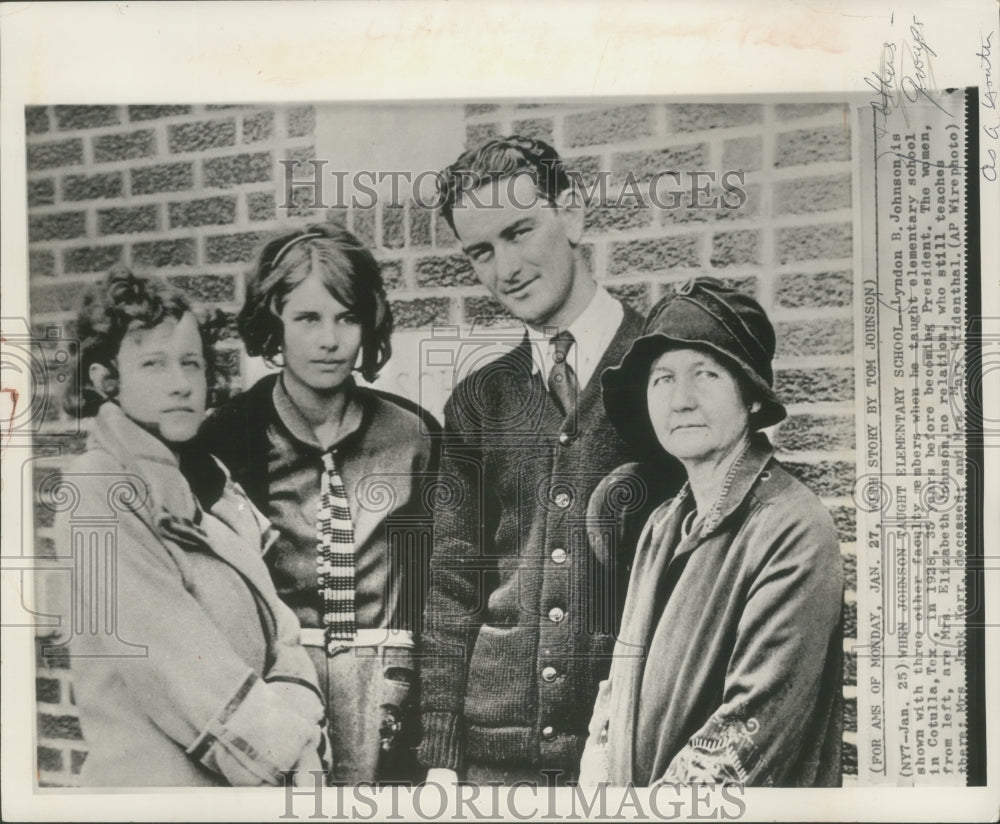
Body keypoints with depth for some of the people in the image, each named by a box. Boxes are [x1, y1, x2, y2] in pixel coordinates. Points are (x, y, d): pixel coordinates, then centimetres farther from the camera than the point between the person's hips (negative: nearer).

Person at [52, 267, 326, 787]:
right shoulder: (96, 497, -16)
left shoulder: (209, 482, 6)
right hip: (164, 779, -7)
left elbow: (274, 626, 1)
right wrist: (290, 748, -16)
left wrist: (297, 716, -14)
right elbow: (184, 672, -22)